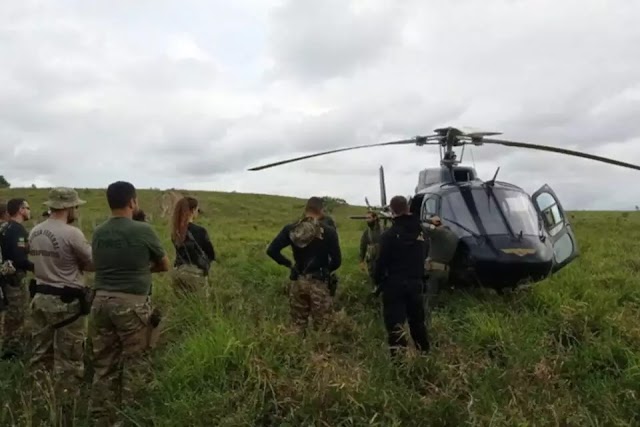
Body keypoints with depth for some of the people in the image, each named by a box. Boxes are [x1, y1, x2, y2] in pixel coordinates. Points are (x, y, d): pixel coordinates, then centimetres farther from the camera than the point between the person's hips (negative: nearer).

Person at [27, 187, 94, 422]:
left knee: (41, 353, 18)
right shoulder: (72, 233, -19)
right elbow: (94, 263, -10)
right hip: (66, 301, -8)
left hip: (40, 297, 8)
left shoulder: (34, 232, 5)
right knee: (68, 359, 3)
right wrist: (77, 264, 9)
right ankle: (64, 407, 12)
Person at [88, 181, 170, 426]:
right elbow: (165, 265, 4)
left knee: (104, 364, 13)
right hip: (131, 303, -5)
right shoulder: (142, 230, -9)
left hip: (102, 300, 6)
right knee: (134, 362, 5)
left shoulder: (98, 233, 6)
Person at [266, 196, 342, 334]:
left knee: (298, 326, 15)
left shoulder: (291, 229, -2)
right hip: (319, 283, -3)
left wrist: (289, 264, 5)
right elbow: (337, 261, -11)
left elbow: (271, 251, -6)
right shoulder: (328, 232, -11)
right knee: (321, 326, 6)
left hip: (297, 281, 3)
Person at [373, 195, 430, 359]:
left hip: (395, 283, -6)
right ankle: (424, 353, 31)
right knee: (417, 320, 20)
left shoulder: (389, 234, -13)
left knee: (394, 322, -3)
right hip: (416, 281, 6)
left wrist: (378, 280, 0)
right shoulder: (420, 231, 6)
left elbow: (382, 260, -12)